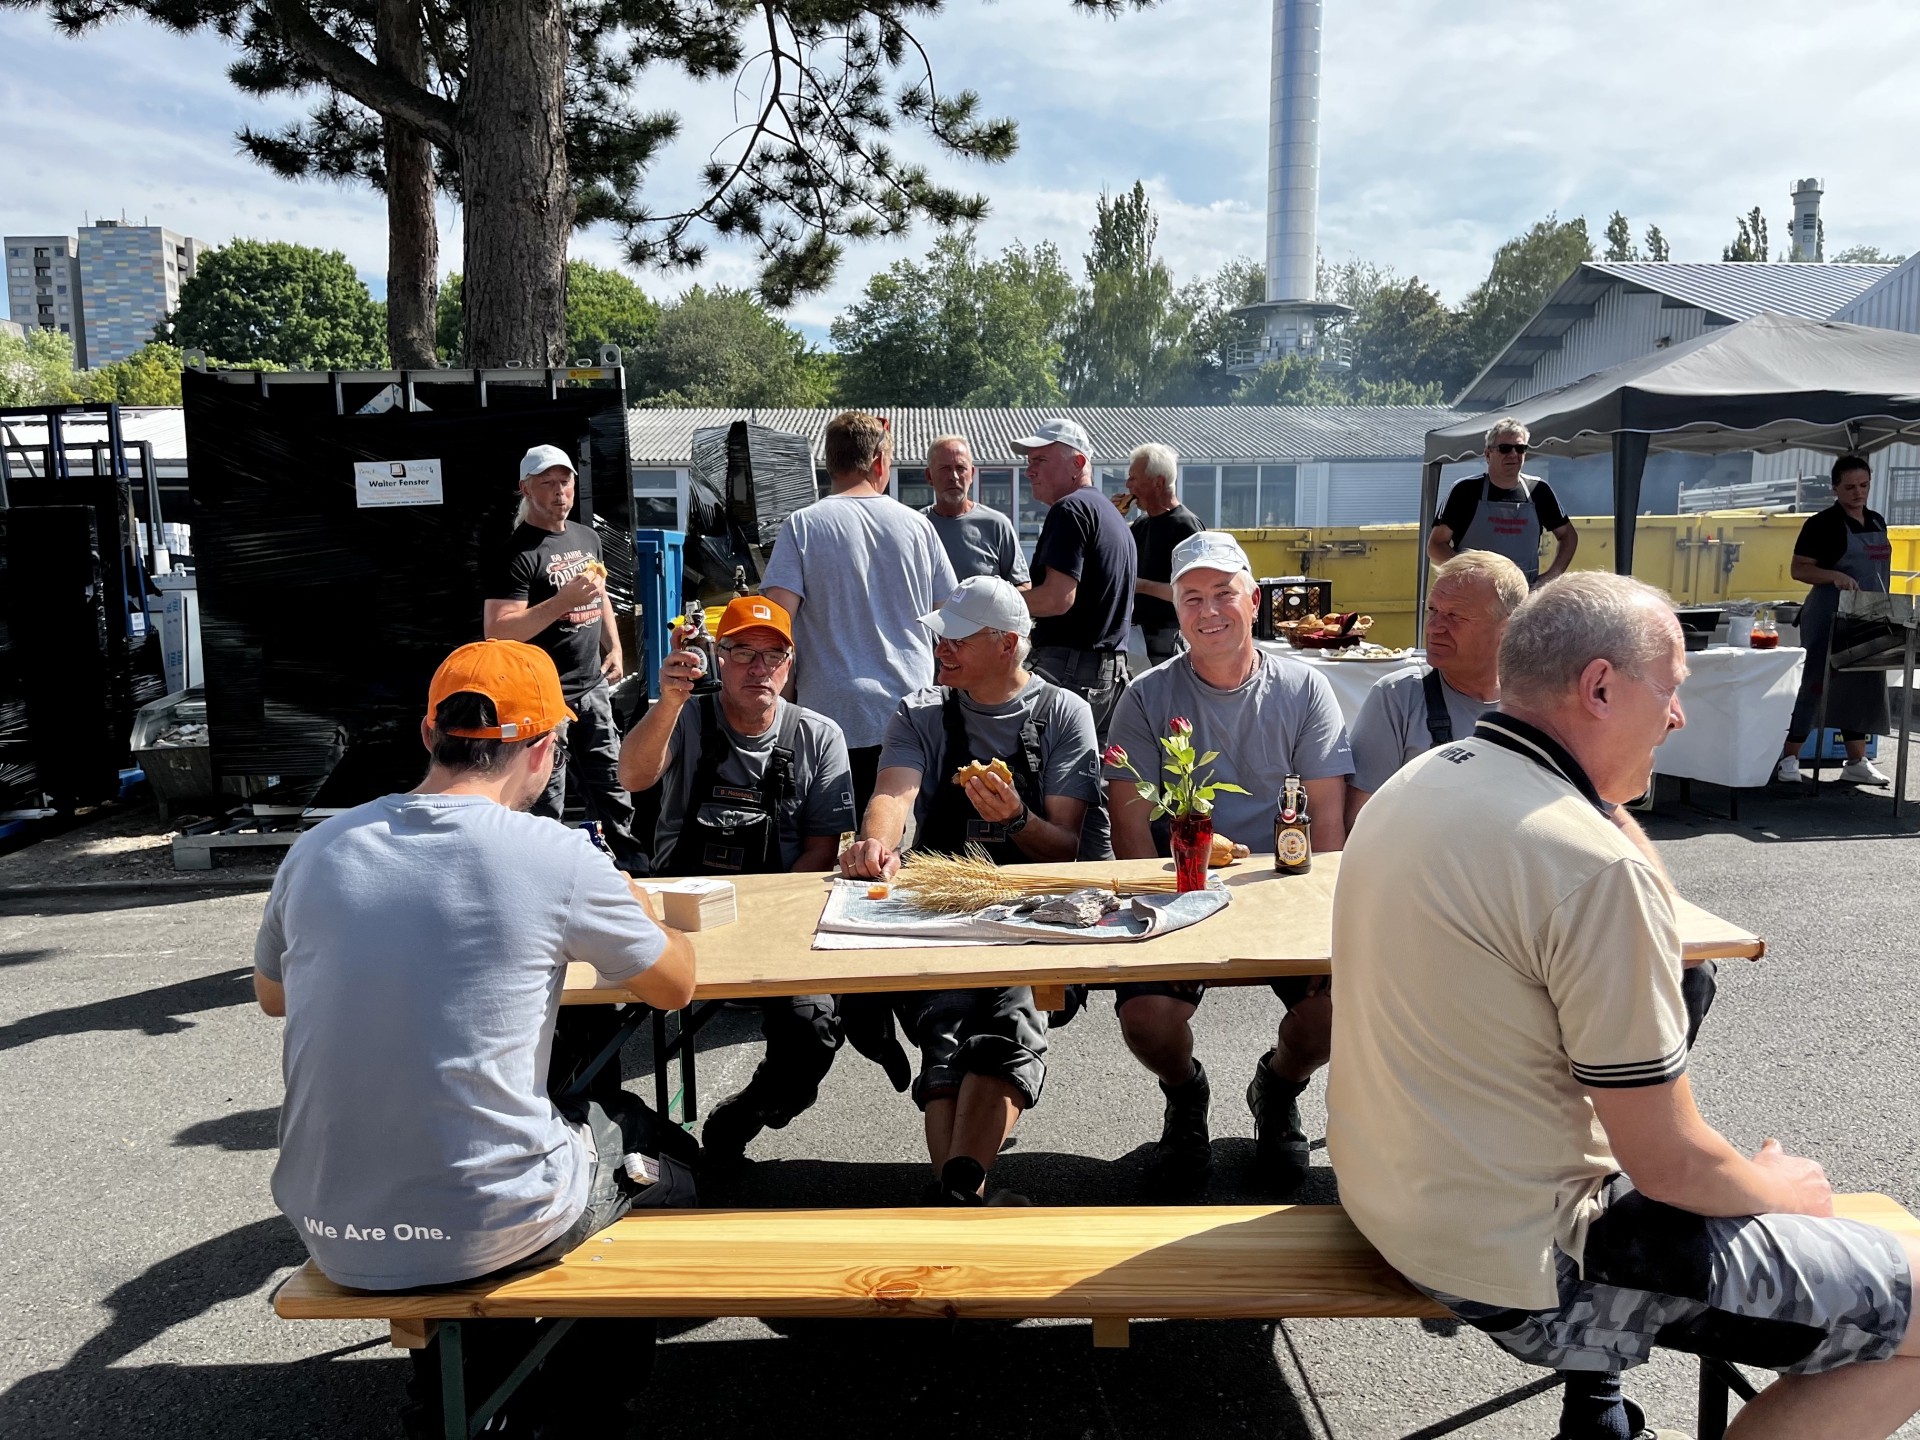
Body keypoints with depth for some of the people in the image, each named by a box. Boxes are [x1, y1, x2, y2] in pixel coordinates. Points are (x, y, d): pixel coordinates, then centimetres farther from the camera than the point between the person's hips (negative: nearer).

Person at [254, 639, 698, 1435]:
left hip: (334, 1238, 5)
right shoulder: (556, 857, -16)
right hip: (493, 1230, -4)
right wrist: (633, 905, 19)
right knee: (652, 1144, 24)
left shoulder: (316, 851, -3)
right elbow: (676, 984, 1)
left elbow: (271, 994, 17)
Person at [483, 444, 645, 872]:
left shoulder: (587, 537, 12)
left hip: (593, 689, 8)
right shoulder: (519, 552, -13)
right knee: (545, 805, 0)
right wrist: (563, 601, -26)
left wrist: (614, 648, 16)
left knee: (611, 788, 16)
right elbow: (497, 631, -21)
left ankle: (628, 865, 29)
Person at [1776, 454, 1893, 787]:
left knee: (1863, 687, 9)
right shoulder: (1823, 524, -8)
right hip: (1830, 617, -7)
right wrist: (1835, 576, -26)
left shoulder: (1877, 522, 12)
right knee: (1815, 684, -4)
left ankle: (1857, 762, 17)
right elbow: (1799, 569, -10)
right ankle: (1789, 759, 2)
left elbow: (1878, 568, 20)